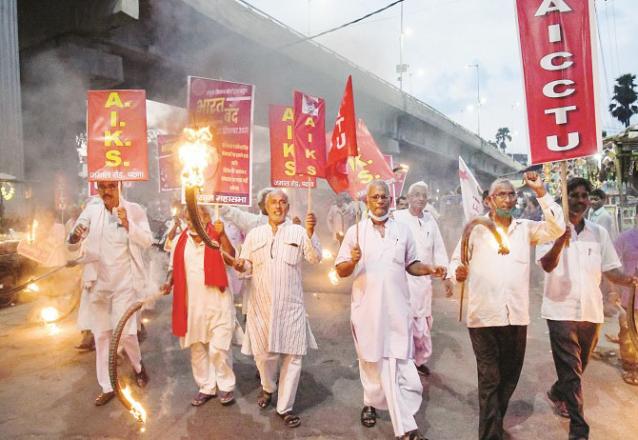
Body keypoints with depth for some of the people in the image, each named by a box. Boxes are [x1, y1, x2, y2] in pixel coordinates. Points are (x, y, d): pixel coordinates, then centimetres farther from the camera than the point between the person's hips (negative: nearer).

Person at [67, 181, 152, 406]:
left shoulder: (134, 210, -7)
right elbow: (72, 247, 0)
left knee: (125, 332, -6)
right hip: (98, 282, 3)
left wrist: (127, 223, -22)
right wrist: (75, 237, -24)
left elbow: (147, 242, -8)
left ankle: (138, 366, 26)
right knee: (101, 335, 11)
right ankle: (107, 386, 26)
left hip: (124, 283, -3)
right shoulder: (91, 211, -2)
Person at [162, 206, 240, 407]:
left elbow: (231, 259, -21)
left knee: (218, 348, -3)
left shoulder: (216, 237, -7)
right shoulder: (180, 241, 5)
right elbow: (174, 267, 15)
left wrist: (222, 235, -32)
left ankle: (226, 386, 19)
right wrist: (169, 283, -4)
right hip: (192, 304, 5)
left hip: (217, 303, -4)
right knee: (196, 348, 14)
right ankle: (206, 387, 31)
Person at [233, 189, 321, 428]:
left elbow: (315, 258, -12)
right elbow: (247, 264, 10)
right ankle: (268, 388, 43)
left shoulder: (298, 231, -2)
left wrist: (310, 233, -29)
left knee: (292, 355, 3)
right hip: (261, 304, 2)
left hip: (290, 304, -2)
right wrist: (240, 265, -13)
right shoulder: (254, 234, 7)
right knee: (262, 353, 11)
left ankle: (285, 407, 20)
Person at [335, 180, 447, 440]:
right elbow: (340, 271, 0)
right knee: (371, 359, 14)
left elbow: (410, 264, 14)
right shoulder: (356, 231, 0)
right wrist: (352, 262, -22)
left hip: (396, 307, 1)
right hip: (367, 307, 0)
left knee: (400, 363, -2)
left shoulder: (403, 230, 6)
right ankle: (371, 403, 38)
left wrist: (428, 270, -5)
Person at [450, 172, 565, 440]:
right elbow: (456, 259, 1)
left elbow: (557, 229, -5)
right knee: (489, 379, 0)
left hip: (517, 315, 4)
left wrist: (541, 192, -9)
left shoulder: (525, 228, 8)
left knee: (510, 375, 18)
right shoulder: (476, 228, -1)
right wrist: (458, 271, -22)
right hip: (484, 315, -4)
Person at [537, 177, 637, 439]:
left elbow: (610, 268, 5)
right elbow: (547, 265, -19)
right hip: (561, 310, -5)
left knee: (578, 367, 20)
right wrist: (560, 241, -37)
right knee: (571, 370, -4)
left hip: (591, 311, 5)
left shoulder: (599, 233, 6)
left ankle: (557, 394, 46)